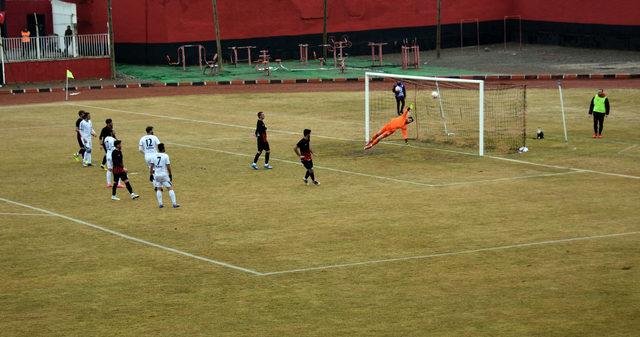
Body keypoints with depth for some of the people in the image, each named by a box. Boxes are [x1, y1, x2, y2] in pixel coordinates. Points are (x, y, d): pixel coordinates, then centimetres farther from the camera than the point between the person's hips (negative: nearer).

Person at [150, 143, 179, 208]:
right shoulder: (165, 156, -8)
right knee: (170, 188, 1)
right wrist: (170, 175, 2)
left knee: (158, 189, 14)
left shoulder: (154, 156, 3)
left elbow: (151, 166, 4)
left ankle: (160, 204, 9)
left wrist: (150, 175, 11)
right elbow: (168, 166, -8)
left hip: (156, 175, 4)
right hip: (164, 174, -4)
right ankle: (174, 204, -2)